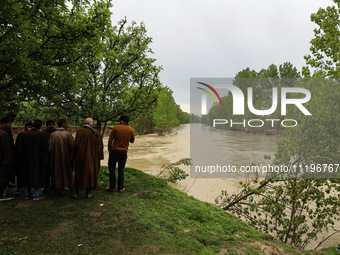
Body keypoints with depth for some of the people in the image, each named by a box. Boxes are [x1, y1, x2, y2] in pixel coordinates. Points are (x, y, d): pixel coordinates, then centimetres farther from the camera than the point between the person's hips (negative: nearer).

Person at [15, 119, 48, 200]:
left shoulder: (21, 135, -3)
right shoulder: (40, 135, -14)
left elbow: (17, 148, 3)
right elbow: (45, 147, -10)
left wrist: (18, 160, 15)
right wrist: (44, 158, 6)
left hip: (25, 160, 3)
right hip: (37, 160, -3)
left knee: (26, 176, 15)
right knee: (36, 175, 7)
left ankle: (27, 194, 23)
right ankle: (36, 195, 11)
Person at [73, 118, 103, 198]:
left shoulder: (80, 131, -10)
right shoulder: (96, 133, -1)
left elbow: (76, 144, -10)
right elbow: (100, 146, 1)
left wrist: (74, 156, -1)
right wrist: (99, 157, 9)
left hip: (81, 156, -2)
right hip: (92, 157, 2)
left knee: (79, 174, 12)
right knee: (90, 173, 13)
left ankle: (77, 193, 16)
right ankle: (88, 193, 17)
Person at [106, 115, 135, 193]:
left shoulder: (115, 128, -9)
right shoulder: (131, 130, -3)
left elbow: (110, 140, -6)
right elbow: (132, 141, 10)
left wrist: (109, 149, 6)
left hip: (114, 151, -2)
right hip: (124, 152, 2)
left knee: (112, 169, 10)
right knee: (121, 170, 10)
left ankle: (112, 187, 13)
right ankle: (120, 188, 14)